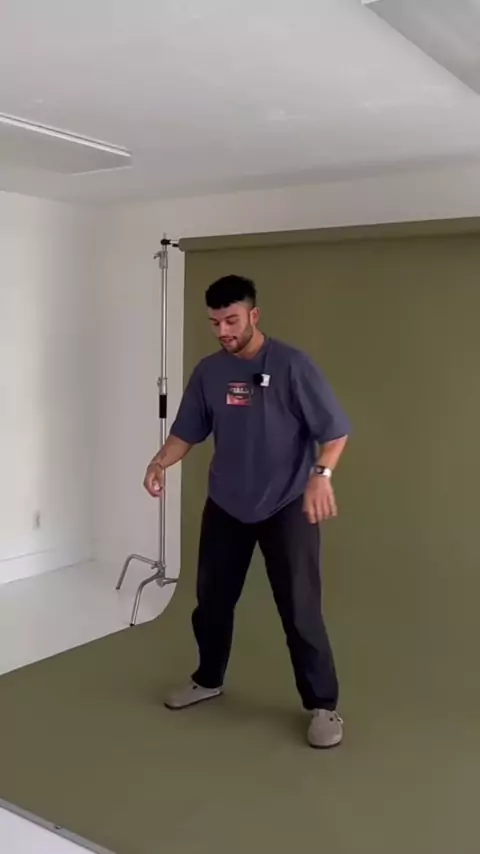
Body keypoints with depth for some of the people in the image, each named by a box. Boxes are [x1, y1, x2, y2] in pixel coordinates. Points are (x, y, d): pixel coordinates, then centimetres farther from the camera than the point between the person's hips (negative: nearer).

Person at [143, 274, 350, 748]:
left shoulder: (292, 364, -15)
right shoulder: (208, 372, 0)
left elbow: (335, 430, -15)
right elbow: (187, 431, 6)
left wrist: (321, 475, -33)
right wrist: (160, 462, -14)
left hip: (287, 506, -5)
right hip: (225, 505, 5)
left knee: (299, 608, -4)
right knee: (211, 598, 15)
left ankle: (323, 705, 13)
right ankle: (208, 680, 38)